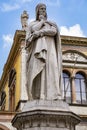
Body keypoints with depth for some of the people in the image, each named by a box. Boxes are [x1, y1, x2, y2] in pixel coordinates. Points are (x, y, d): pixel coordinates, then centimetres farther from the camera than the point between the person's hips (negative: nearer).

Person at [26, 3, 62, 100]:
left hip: (49, 49, 1)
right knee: (37, 71, -19)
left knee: (50, 69, -19)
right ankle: (37, 98, -28)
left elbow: (53, 32, 0)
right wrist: (42, 21, 8)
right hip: (37, 49, -1)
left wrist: (39, 32, -8)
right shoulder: (32, 24, 23)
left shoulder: (51, 23, 24)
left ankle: (52, 97, -29)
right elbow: (34, 30, -1)